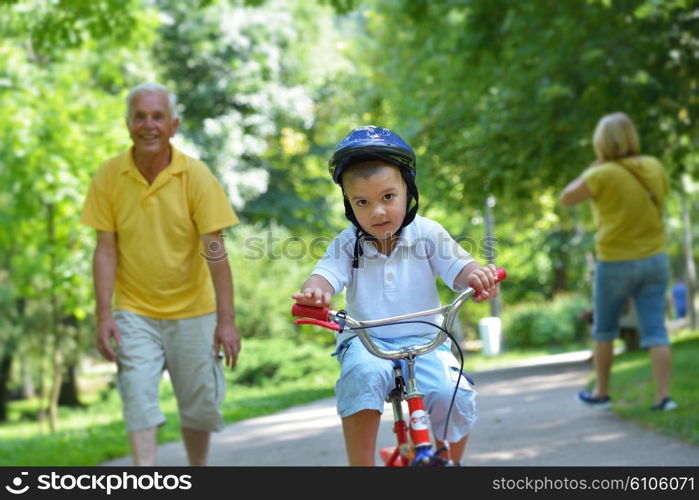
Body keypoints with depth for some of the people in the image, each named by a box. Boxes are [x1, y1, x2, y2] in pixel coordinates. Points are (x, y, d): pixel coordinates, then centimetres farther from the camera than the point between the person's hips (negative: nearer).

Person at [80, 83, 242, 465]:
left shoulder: (196, 176, -10)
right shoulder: (109, 177, -7)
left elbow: (215, 250, -12)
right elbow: (106, 250, -3)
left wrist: (227, 320, -16)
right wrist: (104, 314, -9)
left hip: (192, 310, 0)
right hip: (134, 311, 0)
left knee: (199, 404, 9)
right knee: (138, 401, -10)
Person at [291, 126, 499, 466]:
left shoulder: (427, 233, -1)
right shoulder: (347, 244, -1)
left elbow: (458, 266, -9)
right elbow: (327, 273, -15)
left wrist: (477, 276, -34)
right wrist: (314, 291, -40)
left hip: (424, 340, 1)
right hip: (366, 340, -1)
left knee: (455, 396, -24)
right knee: (364, 374, -36)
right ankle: (361, 464, -24)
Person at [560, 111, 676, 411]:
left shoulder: (603, 175, -17)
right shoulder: (654, 168, -1)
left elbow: (566, 199, -6)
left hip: (616, 263, -4)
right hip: (655, 259, 4)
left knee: (604, 330, 13)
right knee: (655, 331, 2)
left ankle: (601, 393, 21)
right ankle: (664, 396, -4)